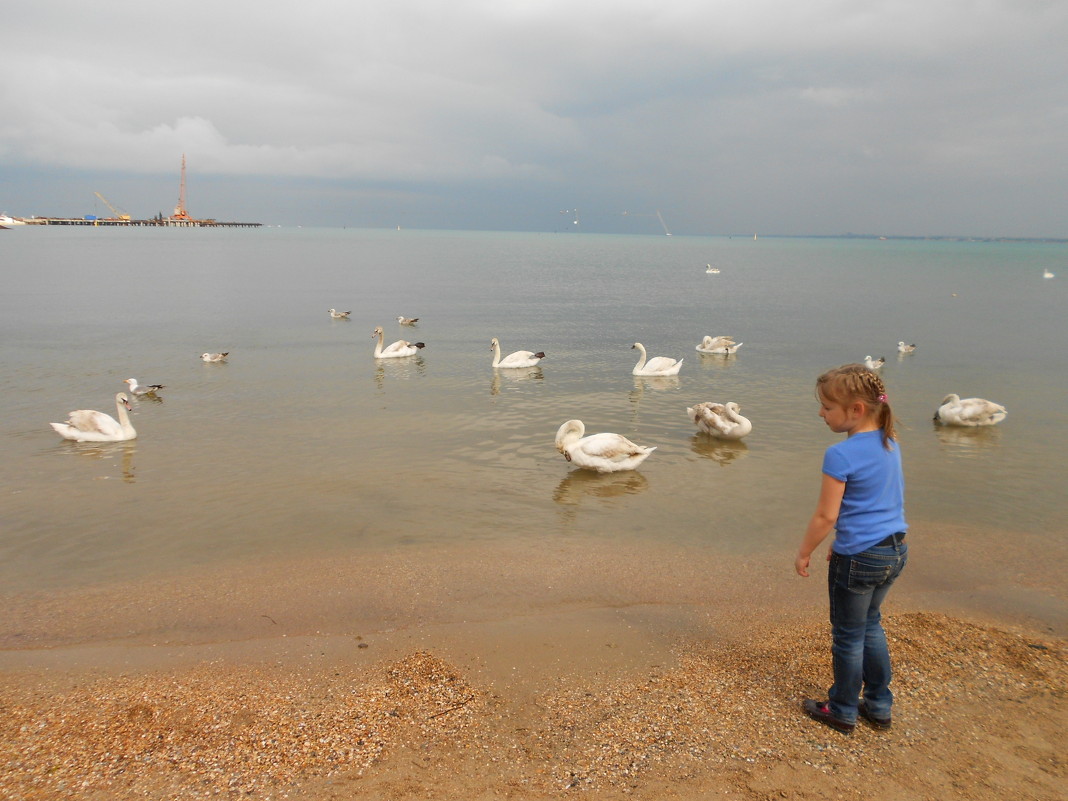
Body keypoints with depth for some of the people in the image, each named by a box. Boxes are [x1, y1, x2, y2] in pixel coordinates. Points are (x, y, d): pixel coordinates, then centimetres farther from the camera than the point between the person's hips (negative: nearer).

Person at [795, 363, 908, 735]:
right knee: (870, 625, 25)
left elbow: (826, 516, -18)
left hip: (858, 559, -8)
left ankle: (843, 712, 27)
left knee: (849, 636, 10)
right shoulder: (890, 444, 4)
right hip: (896, 551, 8)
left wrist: (804, 553, -3)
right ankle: (879, 705, 35)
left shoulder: (840, 455, -21)